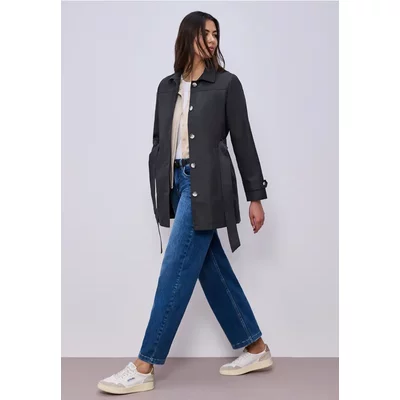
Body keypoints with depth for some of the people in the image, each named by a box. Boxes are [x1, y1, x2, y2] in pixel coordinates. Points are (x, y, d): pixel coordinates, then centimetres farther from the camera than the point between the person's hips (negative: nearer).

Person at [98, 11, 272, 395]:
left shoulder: (227, 83, 1)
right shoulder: (167, 86, 14)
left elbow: (242, 141, 0)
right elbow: (159, 141, 15)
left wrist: (255, 196, -1)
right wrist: (156, 190, 9)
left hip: (207, 186, -6)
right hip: (177, 184, 6)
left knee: (175, 273, -7)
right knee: (213, 271, 9)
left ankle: (143, 369, 2)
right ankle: (256, 349, 24)